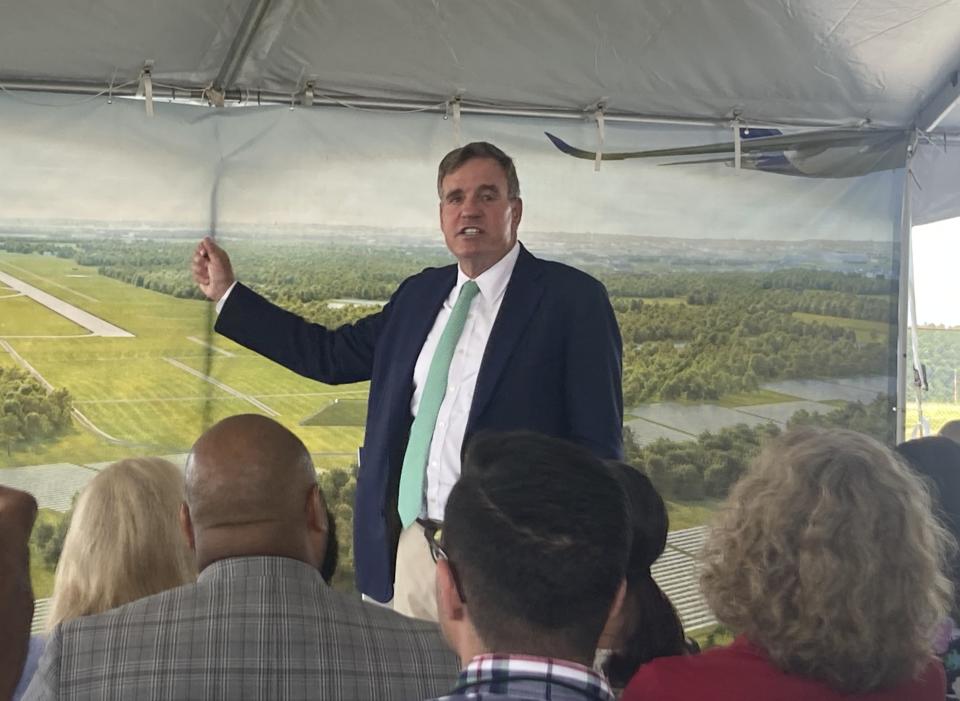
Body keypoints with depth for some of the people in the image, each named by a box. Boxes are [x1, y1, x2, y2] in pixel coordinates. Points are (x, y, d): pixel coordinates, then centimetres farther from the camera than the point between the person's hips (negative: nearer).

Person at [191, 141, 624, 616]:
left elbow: (598, 447, -6)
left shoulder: (572, 298, -4)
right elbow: (331, 354, 20)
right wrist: (227, 293, 22)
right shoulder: (419, 294, 13)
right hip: (407, 553, 5)